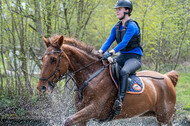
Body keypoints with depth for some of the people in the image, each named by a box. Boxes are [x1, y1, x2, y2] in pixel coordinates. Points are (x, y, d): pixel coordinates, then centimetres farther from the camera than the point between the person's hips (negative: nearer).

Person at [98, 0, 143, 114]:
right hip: (122, 56, 8)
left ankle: (120, 100, -43)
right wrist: (100, 52, -14)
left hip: (134, 57, -8)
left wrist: (111, 52, -36)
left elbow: (124, 42, -25)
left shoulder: (132, 26, -14)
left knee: (124, 72, -38)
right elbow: (109, 41, 4)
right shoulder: (117, 27, 11)